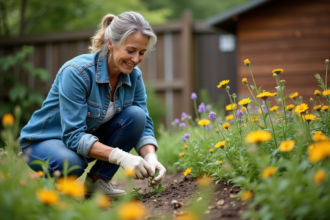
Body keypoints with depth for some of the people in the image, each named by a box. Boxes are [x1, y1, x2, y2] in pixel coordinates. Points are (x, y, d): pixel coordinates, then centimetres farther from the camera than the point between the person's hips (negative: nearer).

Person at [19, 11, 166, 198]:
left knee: (136, 115, -19)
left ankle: (99, 179, -6)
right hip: (46, 140, -6)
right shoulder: (77, 72, -29)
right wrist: (121, 157, -43)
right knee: (69, 162, -40)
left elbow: (144, 125, -8)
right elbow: (73, 135, -32)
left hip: (92, 137, 6)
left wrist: (151, 158, -29)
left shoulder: (134, 76, -10)